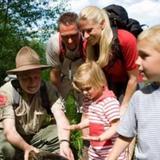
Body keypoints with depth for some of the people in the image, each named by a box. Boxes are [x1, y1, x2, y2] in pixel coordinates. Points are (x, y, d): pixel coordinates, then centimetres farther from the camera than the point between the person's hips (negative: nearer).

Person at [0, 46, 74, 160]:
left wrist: (64, 143, -50)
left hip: (38, 134, 2)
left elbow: (60, 118, -29)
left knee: (61, 135, -23)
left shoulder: (49, 89, -18)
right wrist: (27, 148, -53)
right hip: (13, 136, -2)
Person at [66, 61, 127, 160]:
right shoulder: (88, 100, 4)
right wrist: (78, 126, 2)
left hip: (112, 152, -8)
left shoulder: (110, 102, -24)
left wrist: (100, 137, -35)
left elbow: (116, 127, -24)